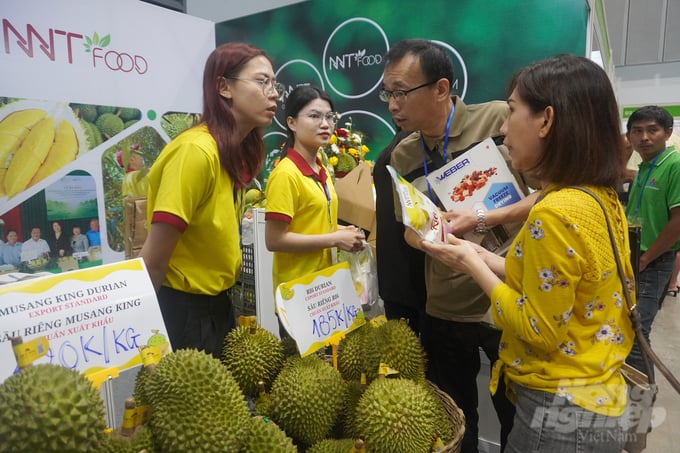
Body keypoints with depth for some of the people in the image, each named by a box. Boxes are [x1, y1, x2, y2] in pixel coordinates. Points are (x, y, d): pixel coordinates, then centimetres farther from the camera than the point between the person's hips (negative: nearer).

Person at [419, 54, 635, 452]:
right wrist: (485, 257, 5)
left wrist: (473, 267, -12)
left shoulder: (555, 214, -27)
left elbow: (541, 334, -20)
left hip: (559, 415, -8)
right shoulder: (603, 199, 1)